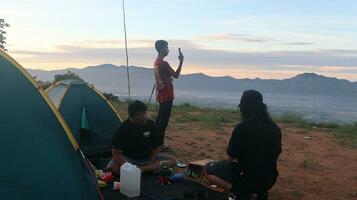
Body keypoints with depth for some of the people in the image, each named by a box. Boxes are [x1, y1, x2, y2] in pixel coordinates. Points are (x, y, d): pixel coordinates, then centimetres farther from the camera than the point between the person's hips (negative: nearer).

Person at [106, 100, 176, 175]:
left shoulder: (151, 125, -7)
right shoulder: (123, 128, -16)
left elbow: (156, 147, 2)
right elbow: (116, 153, -18)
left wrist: (150, 163, -12)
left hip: (148, 159, 3)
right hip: (129, 159, -3)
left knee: (172, 160, -19)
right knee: (111, 167, -34)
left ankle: (143, 169, -29)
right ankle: (149, 170, -30)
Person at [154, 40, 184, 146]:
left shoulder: (156, 62, 11)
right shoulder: (163, 63, -20)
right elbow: (176, 75, -15)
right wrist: (181, 61, -11)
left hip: (161, 95, 10)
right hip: (166, 96, -10)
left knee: (160, 118, 14)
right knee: (164, 120, -4)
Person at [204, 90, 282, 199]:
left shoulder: (242, 127, -19)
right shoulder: (275, 127, 0)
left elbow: (231, 157, -10)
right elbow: (276, 153, 11)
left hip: (248, 178, -6)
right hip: (269, 179, 6)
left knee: (208, 169, 11)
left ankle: (239, 191, -6)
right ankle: (260, 191, 13)